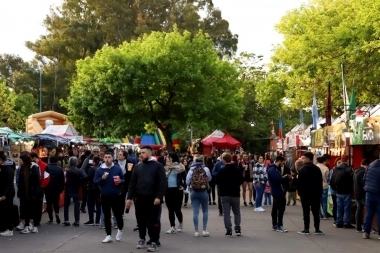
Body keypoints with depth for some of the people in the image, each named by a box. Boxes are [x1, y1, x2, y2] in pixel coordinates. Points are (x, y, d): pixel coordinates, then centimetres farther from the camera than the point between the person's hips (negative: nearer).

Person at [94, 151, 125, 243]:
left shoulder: (117, 168, -1)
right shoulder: (99, 169, 0)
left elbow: (124, 180, 6)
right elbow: (95, 182, -1)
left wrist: (120, 181, -16)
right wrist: (102, 178, -19)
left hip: (116, 196, -1)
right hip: (104, 196, 1)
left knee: (118, 214, 4)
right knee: (107, 216, 7)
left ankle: (120, 229, 33)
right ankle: (108, 235, 16)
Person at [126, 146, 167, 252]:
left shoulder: (158, 166, -2)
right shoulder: (138, 167, 12)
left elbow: (163, 183, -8)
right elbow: (132, 183, 12)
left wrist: (159, 197, -16)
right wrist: (129, 197, 5)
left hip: (153, 199, -4)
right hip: (139, 199, 4)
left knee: (153, 221, 0)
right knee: (141, 220, 12)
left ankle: (154, 242, 8)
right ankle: (142, 238, 28)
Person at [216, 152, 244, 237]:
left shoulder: (222, 170, -11)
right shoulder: (237, 170, -3)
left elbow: (218, 182, -8)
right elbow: (242, 180, 3)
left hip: (225, 194, -2)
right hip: (235, 194, 2)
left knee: (226, 213, 3)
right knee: (237, 212, 15)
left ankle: (229, 230, -2)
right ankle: (238, 228, 9)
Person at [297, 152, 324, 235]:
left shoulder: (303, 170, -9)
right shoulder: (317, 169, 6)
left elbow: (299, 183, -11)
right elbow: (320, 182, 7)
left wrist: (299, 192, 0)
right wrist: (319, 192, 11)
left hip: (305, 194, -4)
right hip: (316, 194, 4)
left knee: (306, 212, 1)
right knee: (316, 212, 7)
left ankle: (306, 229, 1)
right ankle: (317, 229, 8)